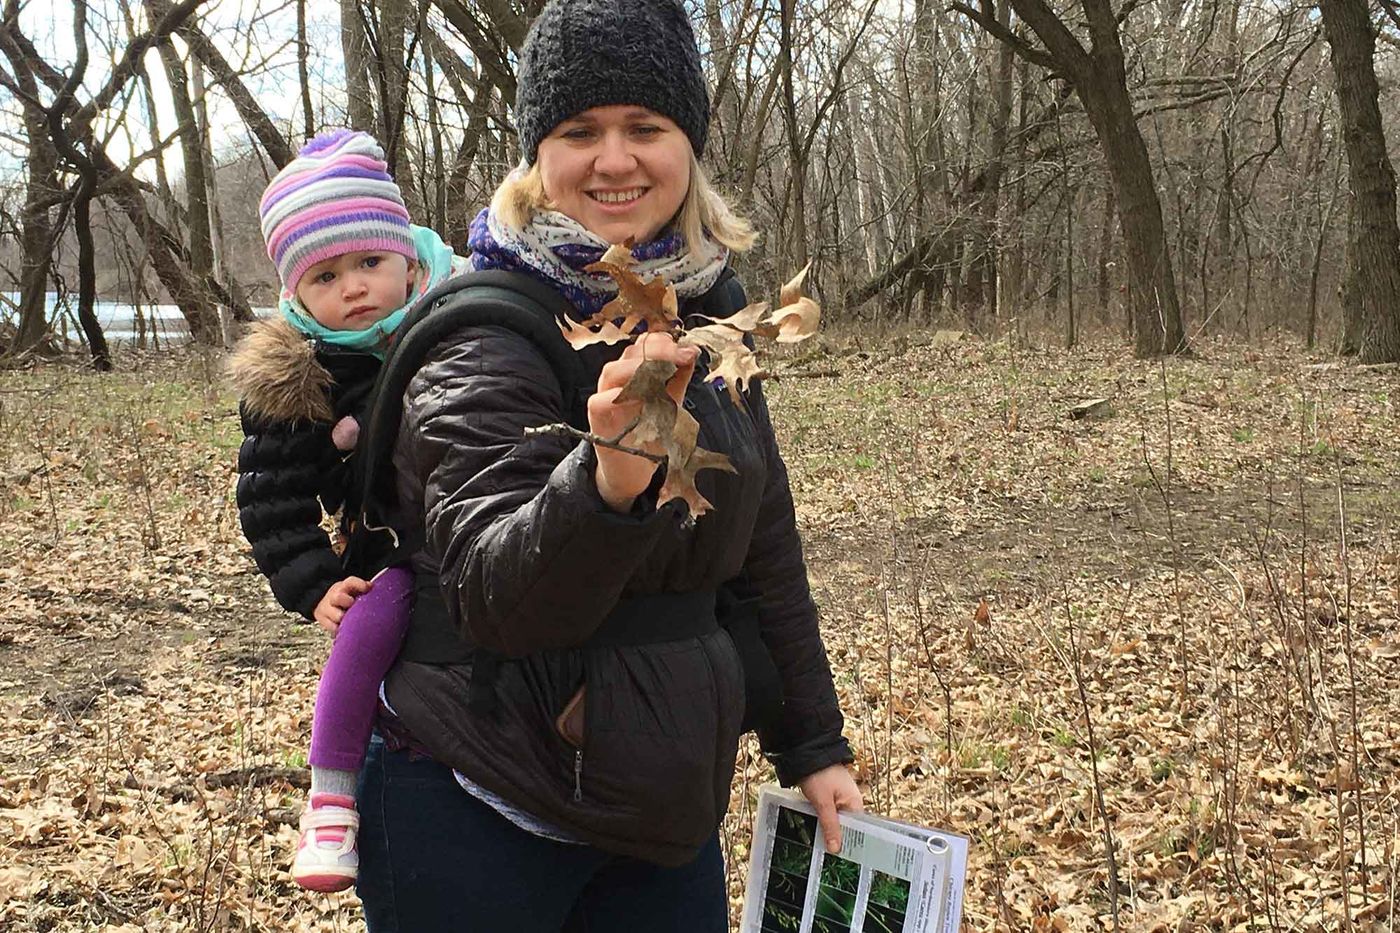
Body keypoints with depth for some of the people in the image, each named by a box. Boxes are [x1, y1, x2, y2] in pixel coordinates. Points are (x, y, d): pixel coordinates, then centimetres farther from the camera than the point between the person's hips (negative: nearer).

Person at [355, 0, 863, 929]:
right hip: (473, 813, -5)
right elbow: (498, 598, -24)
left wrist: (812, 743, 11)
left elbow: (765, 552, 10)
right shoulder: (488, 336, -15)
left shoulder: (705, 312, 4)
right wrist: (611, 480, -41)